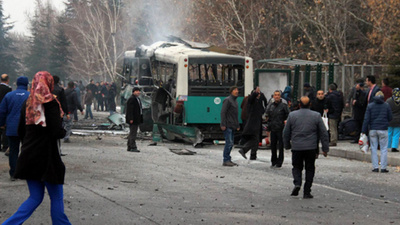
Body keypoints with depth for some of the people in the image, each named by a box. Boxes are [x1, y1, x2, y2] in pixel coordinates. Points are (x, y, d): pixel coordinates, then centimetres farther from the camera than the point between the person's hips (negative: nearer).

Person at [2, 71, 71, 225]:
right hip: (47, 156, -6)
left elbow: (21, 132, 13)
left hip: (29, 155, 6)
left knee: (35, 197, 13)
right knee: (56, 197, 6)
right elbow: (57, 132, -18)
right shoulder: (50, 103, -11)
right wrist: (63, 131, 4)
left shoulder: (27, 104, 8)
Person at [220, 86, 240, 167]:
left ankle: (228, 160, 14)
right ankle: (226, 160, -9)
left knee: (231, 143, 9)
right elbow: (223, 113, -15)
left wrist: (237, 125, 22)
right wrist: (223, 124, -21)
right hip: (227, 126, -9)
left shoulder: (235, 101, 20)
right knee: (229, 143, -11)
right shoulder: (227, 100, -9)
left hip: (233, 126, 9)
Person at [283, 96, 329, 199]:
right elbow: (323, 133, 2)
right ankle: (307, 192, 6)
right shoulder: (316, 116, 0)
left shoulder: (292, 115, 0)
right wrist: (325, 149, 9)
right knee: (310, 168, 9)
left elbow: (286, 133, 7)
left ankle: (297, 183, -12)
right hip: (311, 148, 0)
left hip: (296, 148, 0)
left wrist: (287, 146, 20)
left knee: (297, 167, 14)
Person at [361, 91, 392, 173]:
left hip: (373, 130, 1)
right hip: (383, 130, -1)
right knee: (384, 149, 4)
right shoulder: (386, 106, -1)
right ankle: (383, 167, 2)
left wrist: (364, 131, -2)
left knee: (373, 149, 7)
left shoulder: (370, 106, 0)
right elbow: (390, 118, 5)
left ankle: (375, 167, 4)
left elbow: (366, 119, -3)